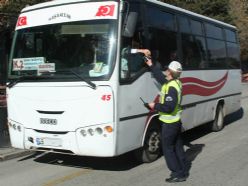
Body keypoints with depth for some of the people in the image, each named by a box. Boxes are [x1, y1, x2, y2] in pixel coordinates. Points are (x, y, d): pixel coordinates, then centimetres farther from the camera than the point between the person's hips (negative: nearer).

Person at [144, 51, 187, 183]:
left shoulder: (171, 88, -25)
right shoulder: (176, 82, 4)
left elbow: (168, 107, -30)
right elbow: (161, 77, 19)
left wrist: (155, 106, -16)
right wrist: (151, 66, 24)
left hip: (169, 123, -9)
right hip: (176, 121, 9)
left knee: (167, 148, 1)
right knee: (178, 146, 15)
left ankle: (178, 174, 4)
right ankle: (182, 171, 24)